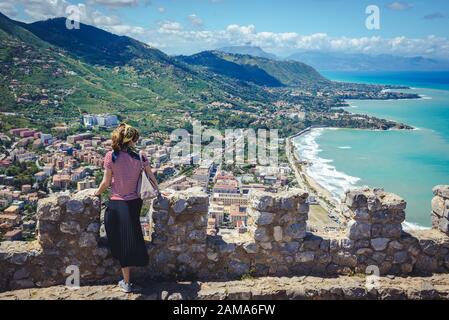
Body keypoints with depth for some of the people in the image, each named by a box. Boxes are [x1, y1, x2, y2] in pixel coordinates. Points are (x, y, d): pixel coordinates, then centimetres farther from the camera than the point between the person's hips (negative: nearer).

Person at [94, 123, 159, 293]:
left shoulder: (111, 156, -12)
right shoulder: (140, 156, -6)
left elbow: (106, 182, -7)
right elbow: (152, 178, 1)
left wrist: (97, 193, 13)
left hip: (116, 204, -2)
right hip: (134, 203, 3)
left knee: (122, 242, 8)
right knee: (133, 239, 21)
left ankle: (127, 283, 18)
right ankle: (127, 280, 35)